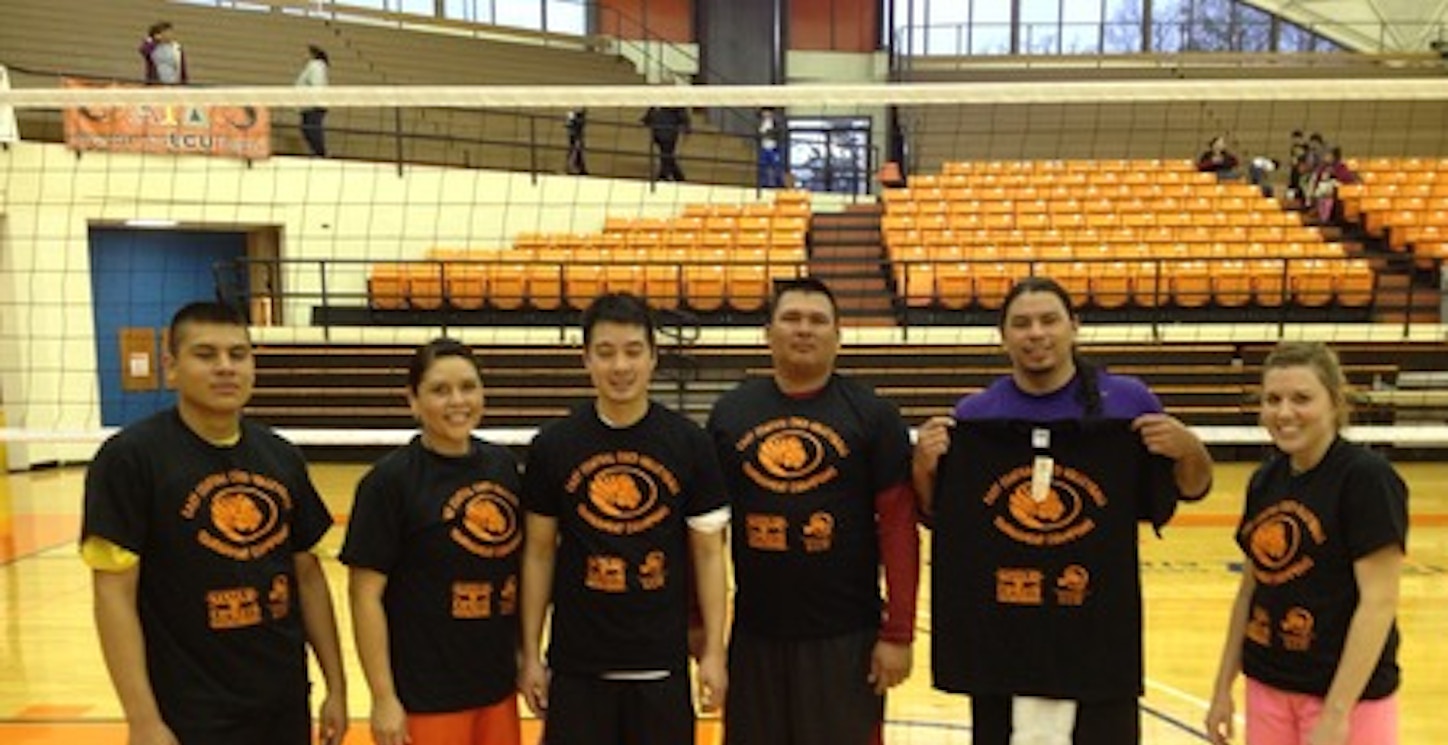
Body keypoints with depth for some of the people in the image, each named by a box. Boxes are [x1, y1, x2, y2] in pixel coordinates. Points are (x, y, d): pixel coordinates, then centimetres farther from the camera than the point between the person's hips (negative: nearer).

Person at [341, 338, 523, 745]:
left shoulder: (504, 466, 3)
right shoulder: (390, 479, -12)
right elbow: (366, 595, -12)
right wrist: (383, 697, -13)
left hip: (498, 686, 5)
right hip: (424, 696, -5)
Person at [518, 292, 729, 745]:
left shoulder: (689, 443, -3)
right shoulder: (552, 446, -3)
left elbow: (708, 552, 1)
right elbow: (538, 552, 3)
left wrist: (713, 651, -2)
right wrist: (531, 653, 3)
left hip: (663, 664, 0)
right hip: (577, 665, 0)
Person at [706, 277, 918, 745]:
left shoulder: (872, 415, -3)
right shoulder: (730, 412, 5)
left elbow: (898, 525, -6)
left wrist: (898, 633, -10)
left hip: (846, 638, -2)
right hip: (755, 635, 3)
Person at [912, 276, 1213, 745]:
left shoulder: (1128, 401, -1)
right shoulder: (973, 415, 3)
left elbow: (1193, 489, 7)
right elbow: (937, 517, 8)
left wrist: (1187, 451, -15)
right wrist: (924, 467, -11)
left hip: (1101, 635, -1)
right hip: (1000, 638, 1)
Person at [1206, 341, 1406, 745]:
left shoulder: (1367, 477, -14)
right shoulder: (1265, 480, 4)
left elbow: (1380, 601, -17)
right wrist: (1223, 688, 11)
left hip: (1348, 692, -6)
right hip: (1267, 688, 6)